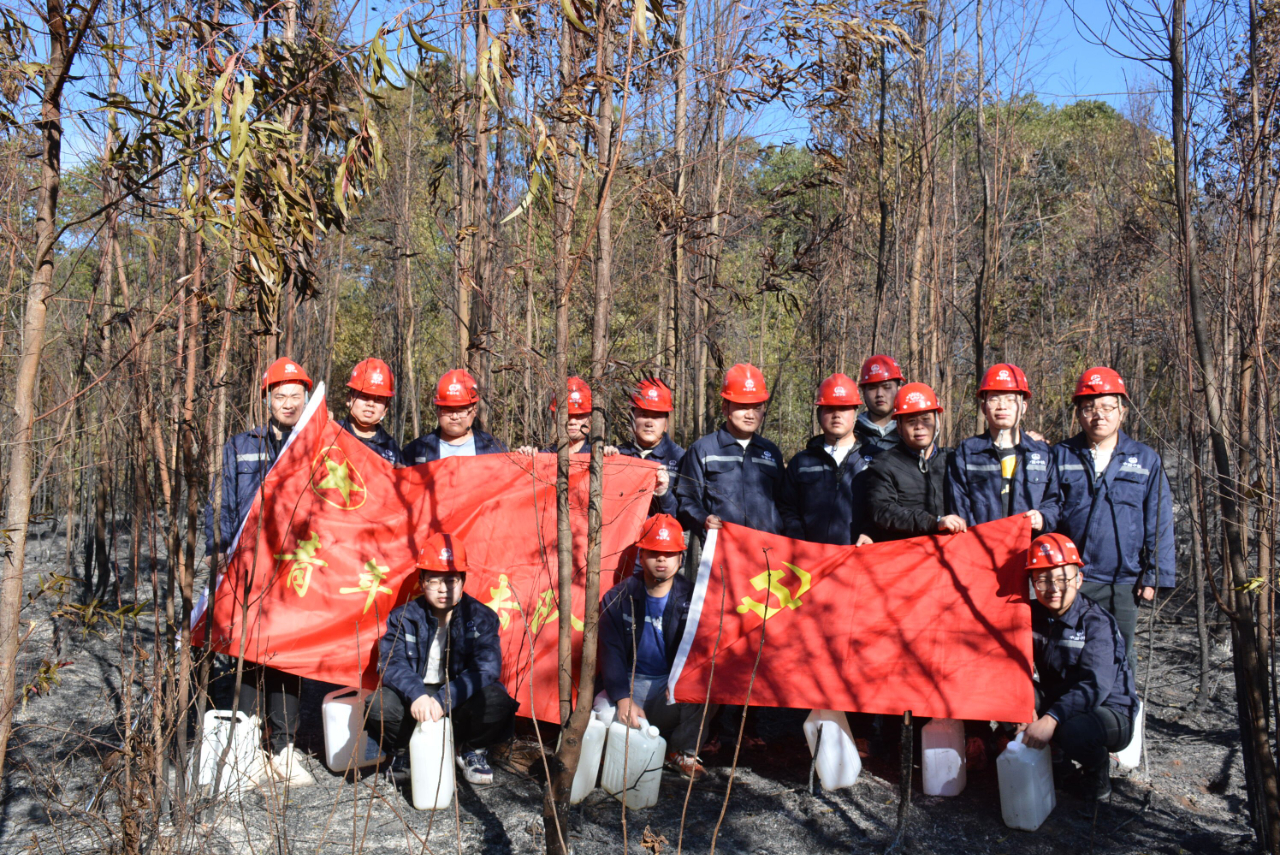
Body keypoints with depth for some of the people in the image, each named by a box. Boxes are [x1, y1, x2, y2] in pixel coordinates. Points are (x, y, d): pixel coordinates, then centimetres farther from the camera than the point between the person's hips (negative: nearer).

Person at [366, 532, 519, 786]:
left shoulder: (481, 617, -6)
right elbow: (391, 662, -13)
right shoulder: (403, 617, -2)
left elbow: (487, 667, -17)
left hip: (460, 700, 0)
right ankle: (403, 751, 5)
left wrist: (443, 700, -32)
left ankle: (473, 750, 4)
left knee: (497, 701, -31)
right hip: (414, 701, 1)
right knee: (378, 705, -30)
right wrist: (416, 695, -35)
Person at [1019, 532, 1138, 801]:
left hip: (1107, 710, -5)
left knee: (1074, 731, -38)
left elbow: (1094, 685, -32)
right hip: (1056, 701, 5)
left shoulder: (1097, 623, -20)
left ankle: (1097, 767, -1)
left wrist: (1051, 718, -45)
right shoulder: (1032, 615, -2)